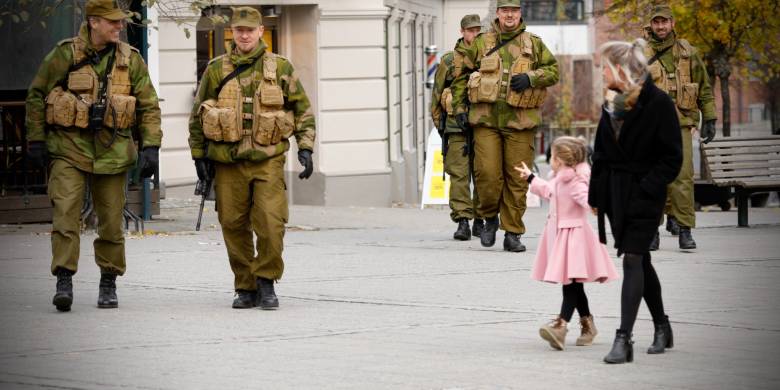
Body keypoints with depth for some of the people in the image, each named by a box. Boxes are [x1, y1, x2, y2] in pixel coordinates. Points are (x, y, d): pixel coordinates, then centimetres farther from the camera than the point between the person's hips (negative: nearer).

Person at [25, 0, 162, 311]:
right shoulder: (65, 55, -2)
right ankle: (64, 281, -14)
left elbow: (149, 106, 9)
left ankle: (108, 283, 19)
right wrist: (36, 140, 1)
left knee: (111, 221, 6)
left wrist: (150, 146, -1)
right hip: (69, 148, -2)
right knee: (65, 213, -15)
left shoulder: (130, 60, 5)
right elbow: (36, 96, 5)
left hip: (113, 151, 2)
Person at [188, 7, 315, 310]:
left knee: (271, 222, -13)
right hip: (228, 162, 1)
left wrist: (305, 148, 1)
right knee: (234, 226, 3)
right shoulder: (216, 70, 7)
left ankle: (266, 283, 2)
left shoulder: (280, 68, 5)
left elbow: (303, 110, 10)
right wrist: (199, 156, 10)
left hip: (268, 160, -1)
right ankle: (245, 288, 14)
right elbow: (197, 115, 14)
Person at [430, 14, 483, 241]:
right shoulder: (450, 61, 6)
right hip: (457, 127, -1)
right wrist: (439, 123, 8)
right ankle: (462, 221, -8)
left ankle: (479, 220, 14)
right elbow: (437, 92, 11)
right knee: (459, 175, -7)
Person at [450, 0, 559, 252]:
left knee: (517, 179, 0)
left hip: (519, 122, 0)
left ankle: (513, 233, 7)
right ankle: (490, 219, 17)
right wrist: (459, 108, 7)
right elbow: (460, 75, 15)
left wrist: (531, 78, -8)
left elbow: (554, 70, 10)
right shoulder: (480, 44, 9)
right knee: (487, 174, -8)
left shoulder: (534, 44, 10)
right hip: (486, 119, 0)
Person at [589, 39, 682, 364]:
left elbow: (672, 158, -11)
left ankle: (624, 338, -15)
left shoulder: (658, 103, -11)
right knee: (640, 261, 14)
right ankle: (662, 328, 27)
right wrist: (595, 194, 12)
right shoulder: (612, 101, 10)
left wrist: (647, 189, -18)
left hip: (643, 194, -7)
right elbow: (601, 151, 16)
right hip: (614, 191, 7)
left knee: (633, 260, -12)